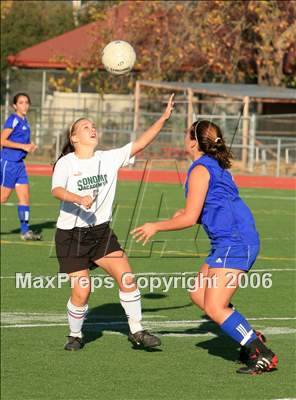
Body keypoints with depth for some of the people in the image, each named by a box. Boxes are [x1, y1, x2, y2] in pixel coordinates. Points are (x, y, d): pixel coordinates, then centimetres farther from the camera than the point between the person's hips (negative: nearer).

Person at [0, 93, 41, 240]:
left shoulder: (24, 120, 13)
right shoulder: (13, 120, -13)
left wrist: (30, 146, 6)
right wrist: (23, 146, -18)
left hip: (19, 163, 8)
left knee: (25, 196, 4)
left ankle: (25, 231, 5)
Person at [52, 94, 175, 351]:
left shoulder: (109, 159, 2)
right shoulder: (66, 163, -8)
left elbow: (140, 144, -5)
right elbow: (57, 190, -25)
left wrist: (163, 119, -14)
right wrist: (79, 199, -44)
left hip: (101, 232, 3)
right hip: (71, 234, -3)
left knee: (127, 278, -11)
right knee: (81, 291, -6)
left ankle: (136, 330, 1)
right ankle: (75, 335, 19)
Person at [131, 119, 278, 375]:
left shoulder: (200, 170, -11)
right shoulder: (215, 167, 19)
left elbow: (190, 218, -13)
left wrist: (155, 227, -1)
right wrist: (185, 214, 17)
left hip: (234, 243, -10)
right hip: (231, 242, 10)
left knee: (214, 307, -11)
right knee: (198, 294, 14)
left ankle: (263, 356, -13)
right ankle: (251, 339, 12)